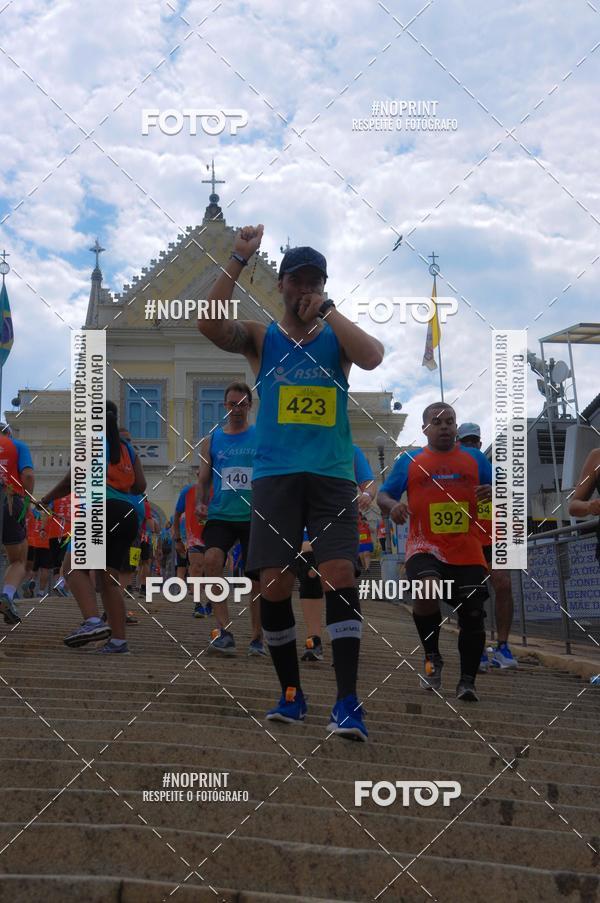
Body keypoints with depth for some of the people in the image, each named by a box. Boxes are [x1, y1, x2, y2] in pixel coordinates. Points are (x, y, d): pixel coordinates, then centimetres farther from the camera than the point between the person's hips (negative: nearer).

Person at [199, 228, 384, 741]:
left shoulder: (338, 337, 11)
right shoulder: (260, 338, 11)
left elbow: (373, 358, -11)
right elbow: (210, 326, -8)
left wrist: (326, 310, -7)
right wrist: (238, 261, -14)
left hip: (332, 473, -1)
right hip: (276, 473, 1)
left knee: (340, 574, -14)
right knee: (275, 583, -2)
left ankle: (348, 701, -14)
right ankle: (291, 693, 14)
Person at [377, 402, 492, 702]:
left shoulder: (475, 458, 13)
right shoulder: (409, 461, 10)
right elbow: (383, 495, 11)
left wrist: (492, 492, -9)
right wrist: (392, 505, -13)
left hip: (468, 553, 2)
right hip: (425, 548, -2)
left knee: (472, 617, -2)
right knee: (426, 591, -30)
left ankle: (467, 681, 15)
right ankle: (432, 658, -7)